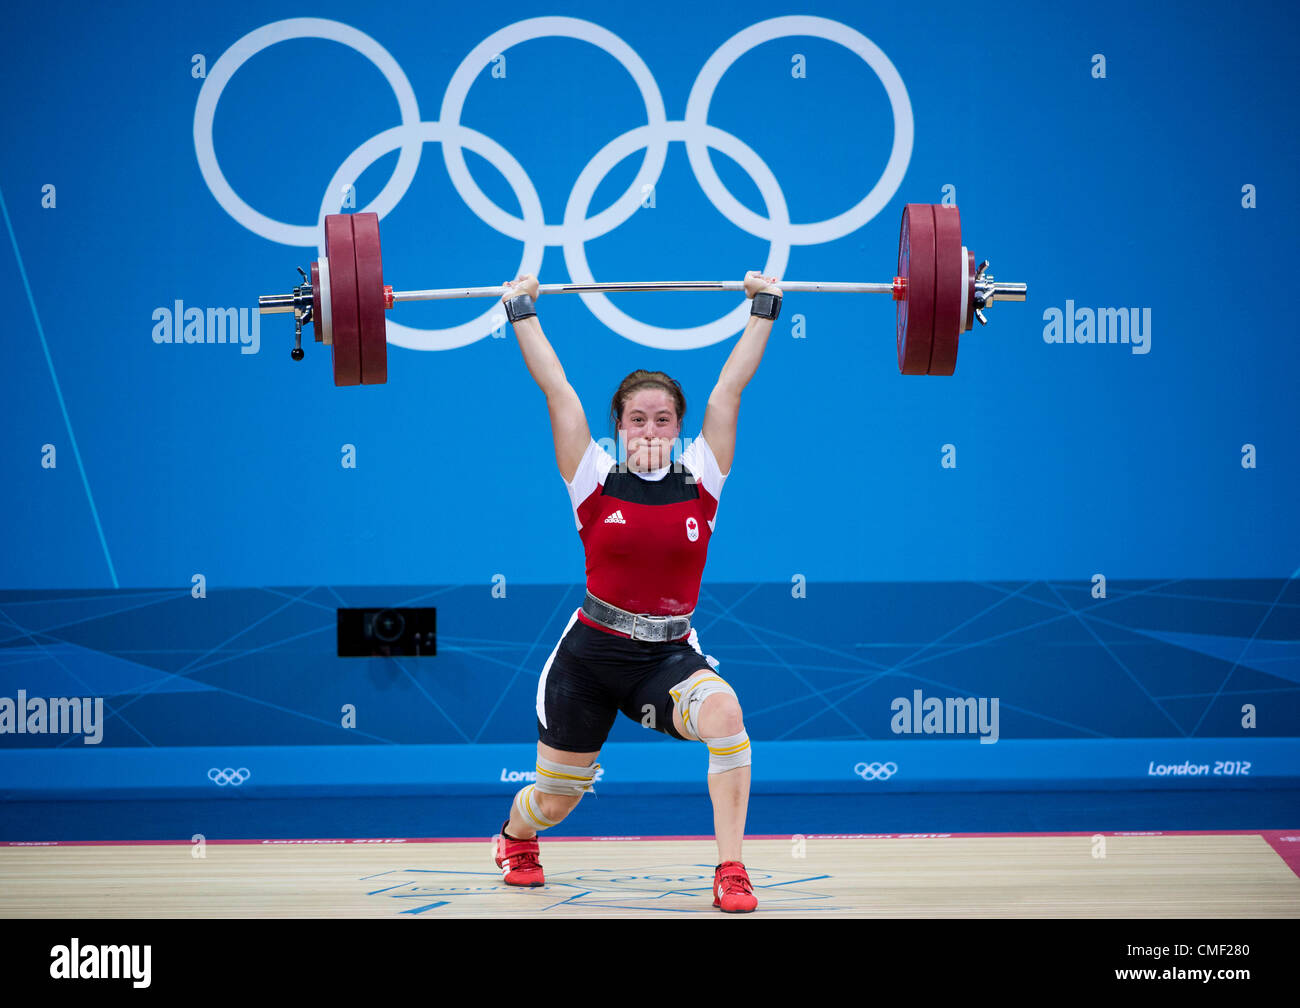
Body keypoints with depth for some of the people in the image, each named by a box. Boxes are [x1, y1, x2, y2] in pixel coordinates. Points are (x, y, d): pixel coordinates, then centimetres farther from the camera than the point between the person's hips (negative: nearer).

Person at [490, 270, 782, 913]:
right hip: (591, 653, 0)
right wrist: (521, 312, 0)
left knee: (723, 712, -33)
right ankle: (515, 836, 52)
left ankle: (731, 872, -25)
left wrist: (764, 309, 2)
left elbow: (729, 388, 0)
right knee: (555, 801, 11)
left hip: (669, 655, 0)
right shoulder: (595, 481, -4)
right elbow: (556, 388, -4)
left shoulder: (699, 480, -2)